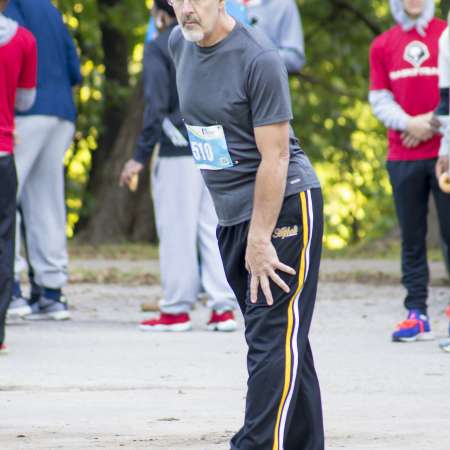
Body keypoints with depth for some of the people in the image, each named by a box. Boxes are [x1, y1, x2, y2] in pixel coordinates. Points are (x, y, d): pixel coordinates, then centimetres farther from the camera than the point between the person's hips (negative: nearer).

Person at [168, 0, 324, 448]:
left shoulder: (259, 58, -18)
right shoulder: (179, 44, 7)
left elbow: (274, 157, -19)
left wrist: (259, 241, -20)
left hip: (282, 206, -8)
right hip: (230, 212, 8)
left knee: (272, 340, -13)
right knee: (280, 341, 11)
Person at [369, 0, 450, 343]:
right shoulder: (383, 45, 10)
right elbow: (379, 98, 6)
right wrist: (408, 123, -10)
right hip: (403, 157, 2)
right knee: (412, 237, 3)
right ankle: (417, 313, 4)